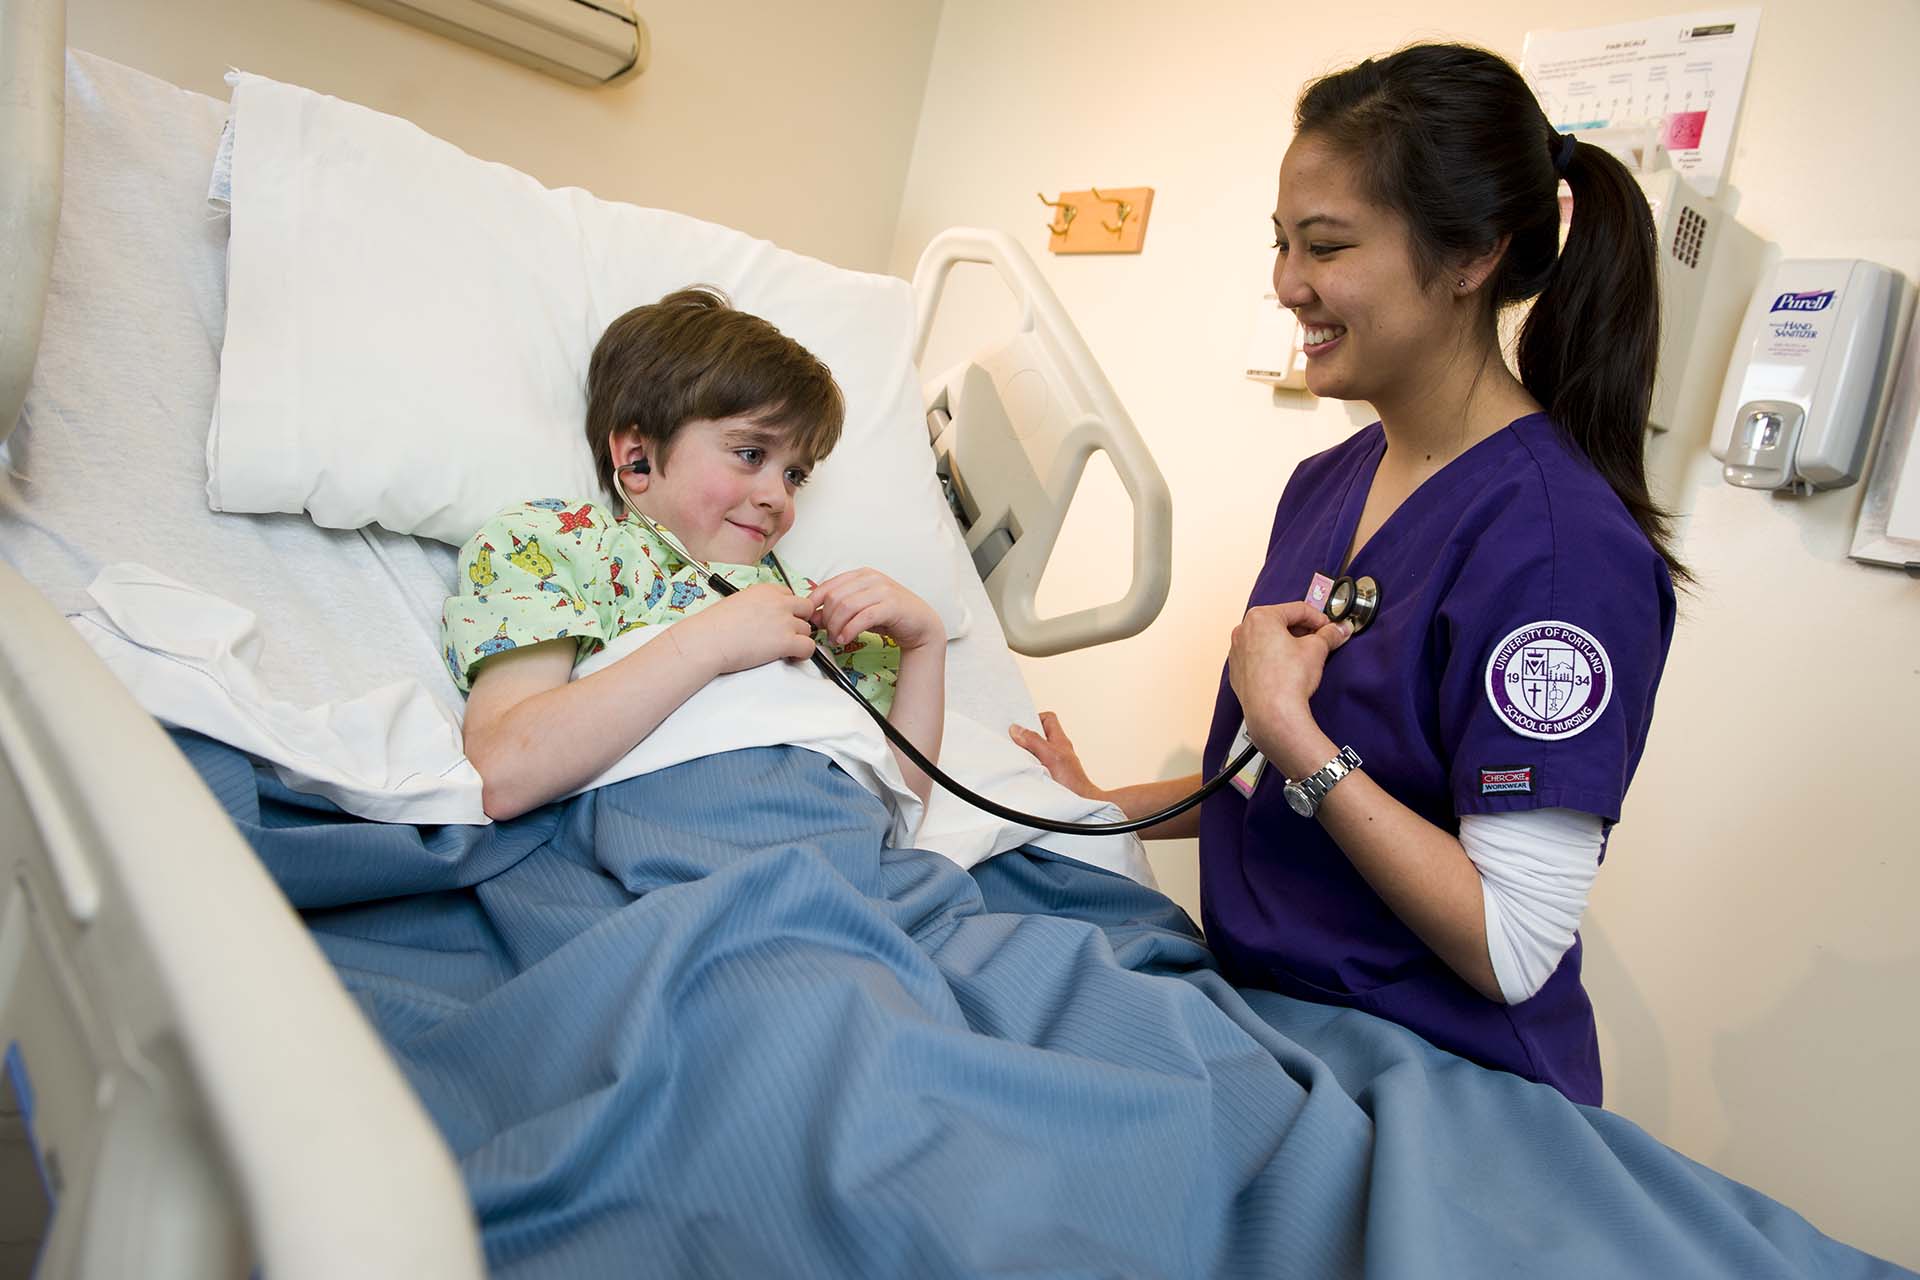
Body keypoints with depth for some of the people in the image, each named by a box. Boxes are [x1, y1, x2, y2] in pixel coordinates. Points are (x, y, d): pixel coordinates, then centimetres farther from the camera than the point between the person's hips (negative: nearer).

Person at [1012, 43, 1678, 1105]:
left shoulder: (1560, 539, -21)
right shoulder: (1323, 484, 5)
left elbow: (1511, 951, -22)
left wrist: (1292, 730, -23)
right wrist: (1111, 807, 7)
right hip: (1265, 1015, 7)